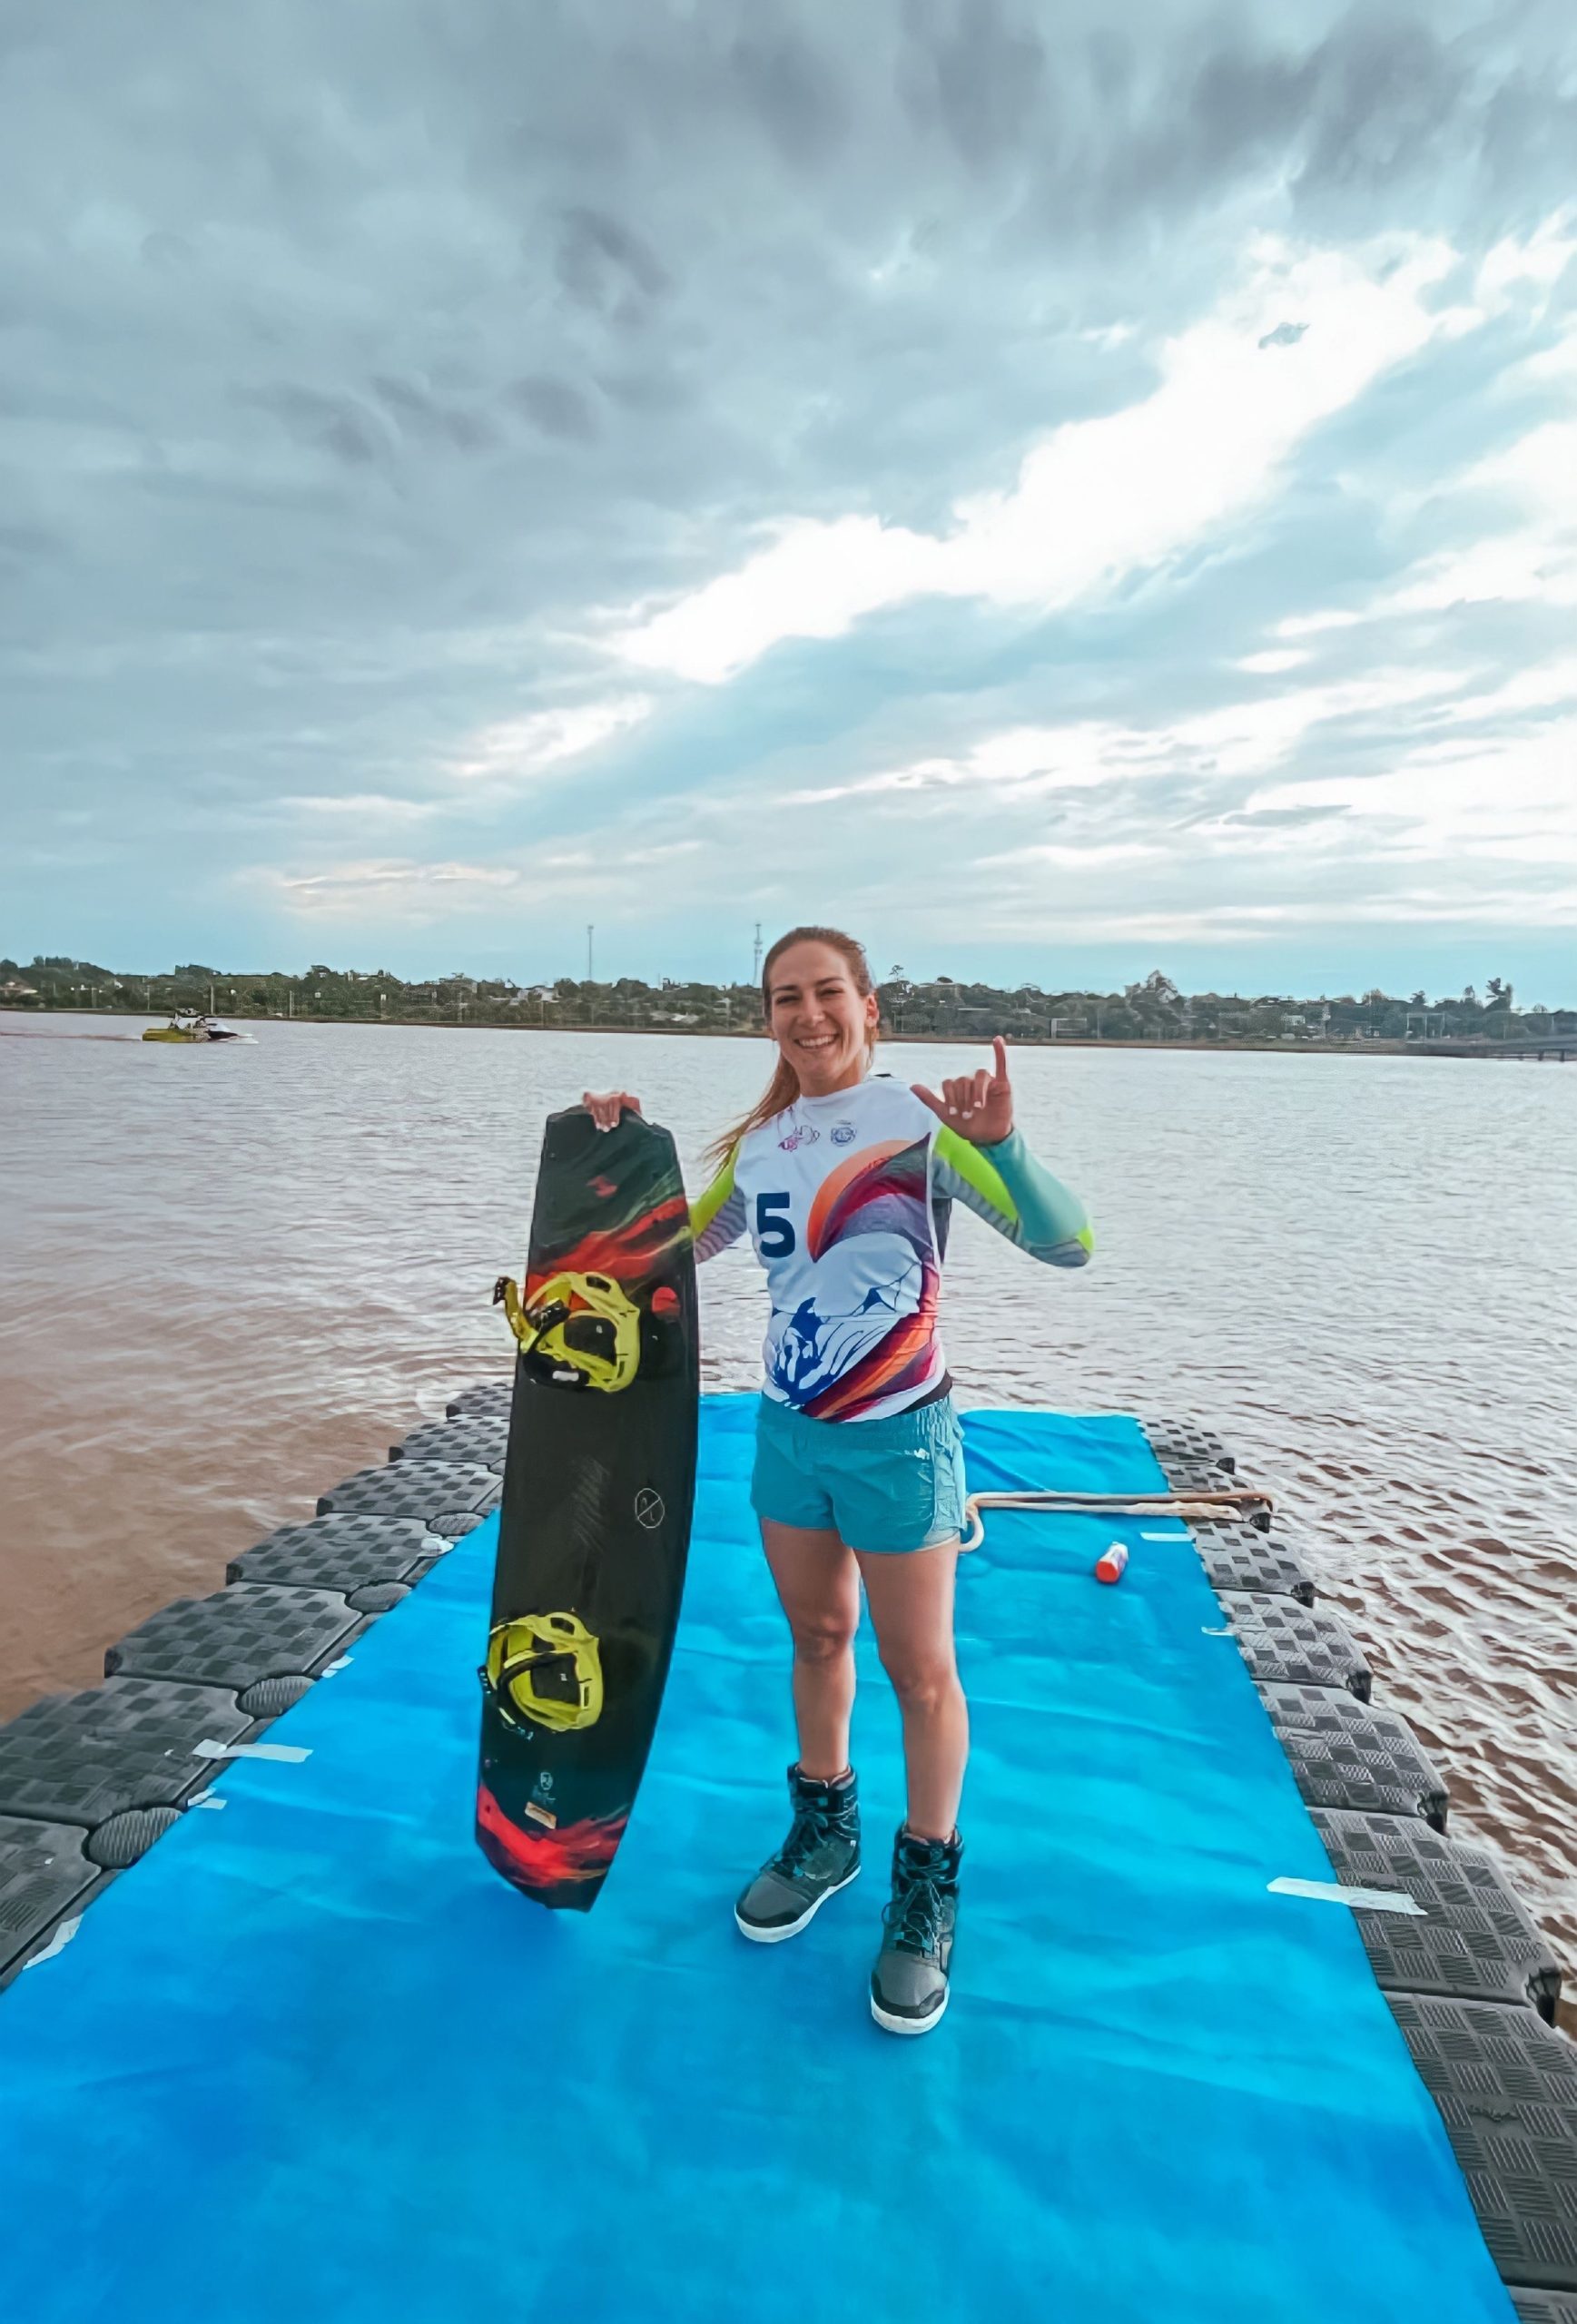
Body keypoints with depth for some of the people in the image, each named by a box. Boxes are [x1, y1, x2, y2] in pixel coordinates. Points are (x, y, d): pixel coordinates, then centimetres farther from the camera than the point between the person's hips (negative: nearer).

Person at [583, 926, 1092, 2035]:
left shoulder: (919, 1119, -15)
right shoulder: (760, 1143, 3)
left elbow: (1069, 1245, -23)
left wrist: (1001, 1142, -39)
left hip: (897, 1441, -5)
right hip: (788, 1431, 5)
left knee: (921, 1672, 9)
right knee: (817, 1638, 21)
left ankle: (927, 1886, 34)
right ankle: (826, 1833, 45)